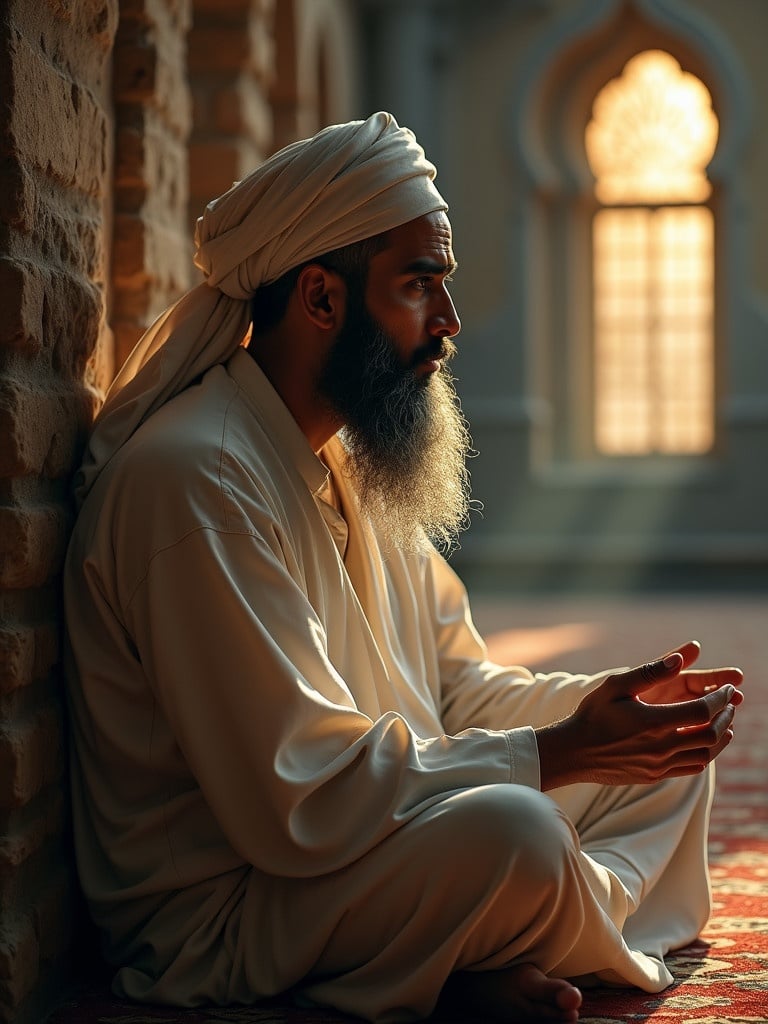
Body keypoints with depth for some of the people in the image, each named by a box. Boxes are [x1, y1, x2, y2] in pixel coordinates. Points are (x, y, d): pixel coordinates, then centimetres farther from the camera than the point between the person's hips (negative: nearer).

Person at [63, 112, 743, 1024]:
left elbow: (457, 689, 15)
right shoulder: (197, 479, -21)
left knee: (666, 754, 9)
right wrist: (558, 752, -23)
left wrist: (599, 706, -3)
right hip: (221, 916, -10)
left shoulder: (348, 464, 12)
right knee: (511, 830, -36)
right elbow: (299, 799, -26)